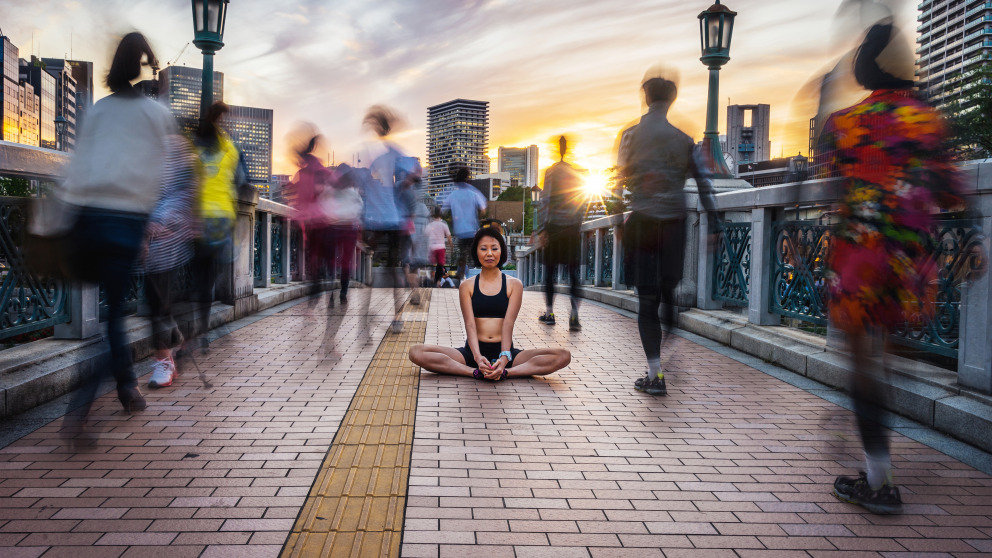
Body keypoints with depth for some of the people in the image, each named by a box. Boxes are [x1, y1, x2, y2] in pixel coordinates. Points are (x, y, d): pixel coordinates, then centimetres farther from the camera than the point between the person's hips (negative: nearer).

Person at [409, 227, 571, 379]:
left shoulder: (514, 285, 6)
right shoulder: (467, 286, 7)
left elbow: (508, 324, -7)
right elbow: (470, 324, -7)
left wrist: (504, 357, -26)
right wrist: (478, 357, -26)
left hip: (505, 351, 0)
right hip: (472, 352, 0)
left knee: (563, 356, -23)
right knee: (416, 352, -24)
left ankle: (506, 372, -36)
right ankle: (477, 372, -33)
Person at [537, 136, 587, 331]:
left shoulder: (551, 171, -5)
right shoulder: (577, 172, 6)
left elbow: (546, 200, -10)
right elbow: (585, 200, 9)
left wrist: (544, 228, -9)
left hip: (555, 226, -3)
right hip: (573, 228, 3)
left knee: (550, 269, 8)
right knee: (573, 271, 1)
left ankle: (549, 313, 14)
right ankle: (574, 315, -8)